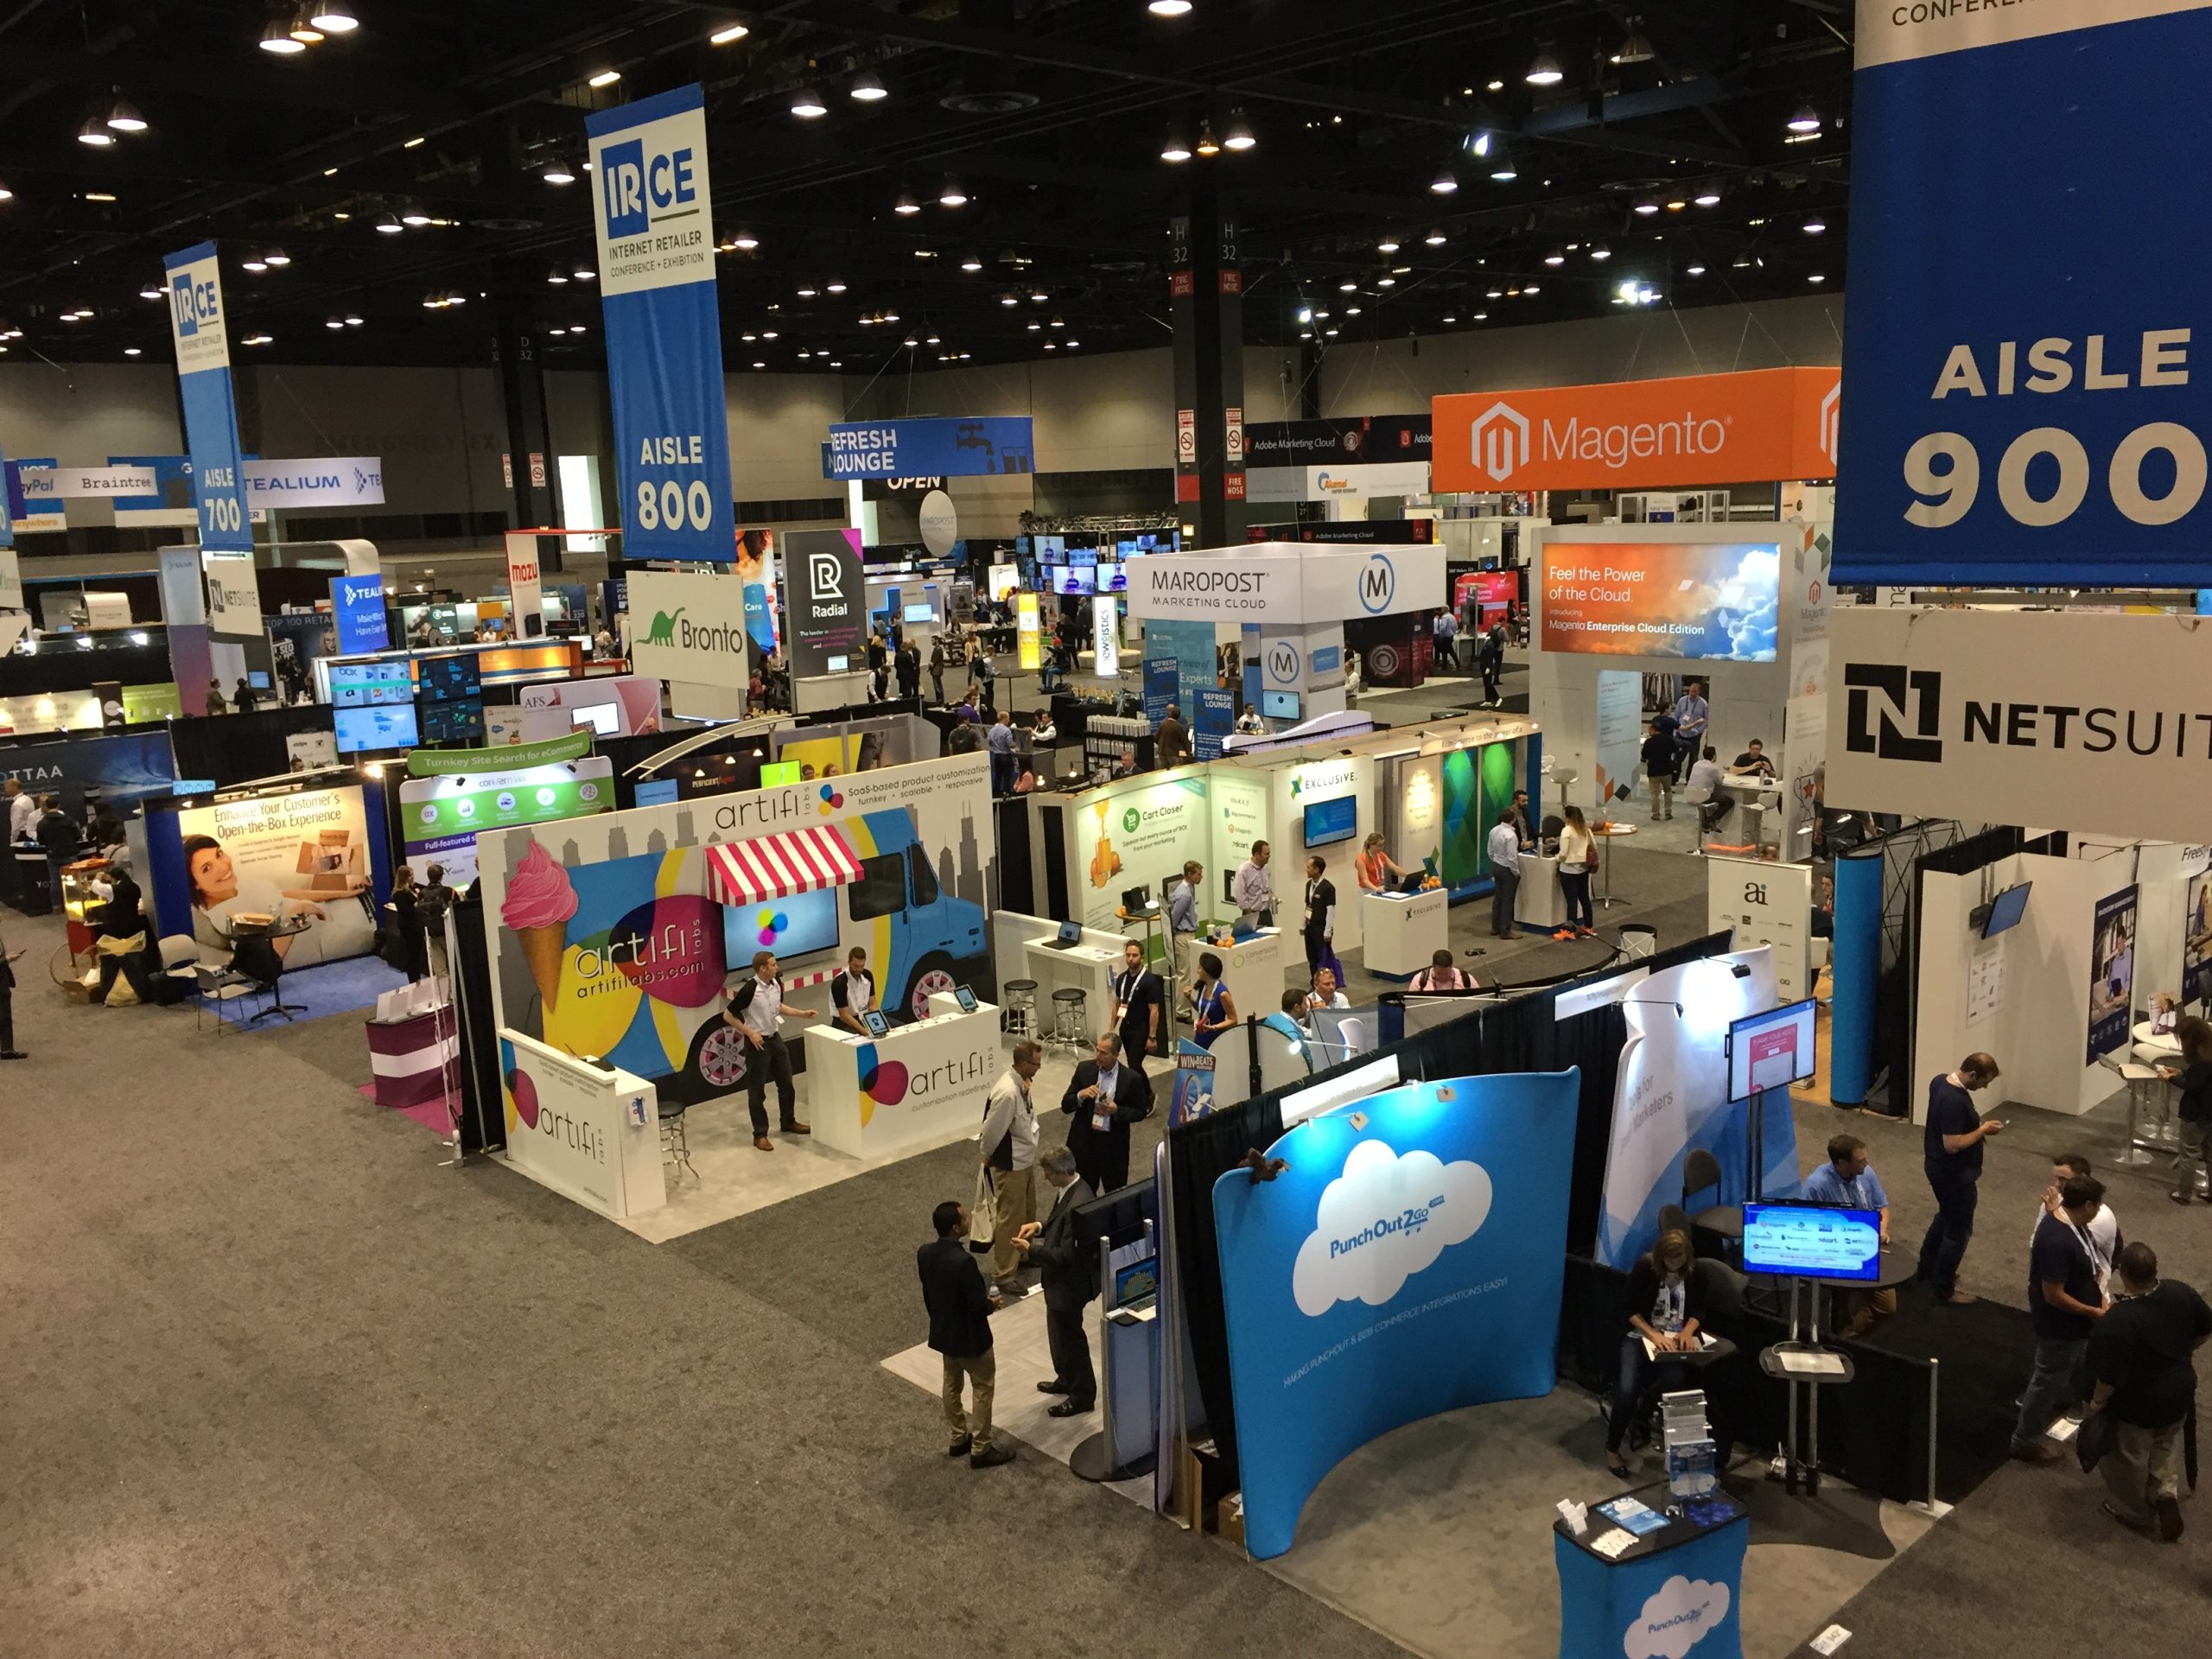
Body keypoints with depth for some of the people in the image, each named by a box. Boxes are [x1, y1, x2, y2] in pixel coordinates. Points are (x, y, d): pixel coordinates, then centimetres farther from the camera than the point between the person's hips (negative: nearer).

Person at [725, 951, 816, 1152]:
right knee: (757, 1091, 3)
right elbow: (728, 1015, -16)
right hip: (758, 1043, -7)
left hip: (775, 1038, 7)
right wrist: (749, 1032, -21)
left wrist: (803, 1013, 9)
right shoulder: (749, 990, -23)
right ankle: (760, 1135, 13)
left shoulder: (777, 983, -2)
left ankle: (788, 1122, 36)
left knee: (786, 1083, 18)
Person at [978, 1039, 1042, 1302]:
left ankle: (1021, 1257, 44)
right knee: (1010, 1219, 2)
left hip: (1027, 1160, 9)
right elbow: (991, 1132, -23)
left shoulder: (1022, 1084, -2)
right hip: (1010, 1166, -9)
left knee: (1027, 1213, 24)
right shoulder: (1007, 1093, -31)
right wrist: (987, 1158, -8)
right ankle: (1002, 1278, 13)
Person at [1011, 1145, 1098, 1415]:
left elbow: (1066, 1255, -29)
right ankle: (1066, 1379, 46)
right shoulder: (1067, 1190, -3)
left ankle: (1082, 1395, 26)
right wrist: (1040, 1226, -1)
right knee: (1059, 1332, 26)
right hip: (1059, 1279, 10)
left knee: (1070, 1337, 9)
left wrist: (1031, 1250, -22)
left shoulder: (1078, 1205, -34)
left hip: (1069, 1282, -10)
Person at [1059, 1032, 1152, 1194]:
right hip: (1083, 1143, 2)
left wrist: (1117, 1111, -18)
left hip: (1114, 1146, -2)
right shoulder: (1084, 1069, -3)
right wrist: (1081, 1095, -22)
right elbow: (1065, 1105, 0)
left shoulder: (1132, 1079, -10)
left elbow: (1141, 1112, 0)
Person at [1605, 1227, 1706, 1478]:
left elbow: (1698, 1311, 6)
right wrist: (1654, 1336, -23)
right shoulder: (1644, 1267, -9)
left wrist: (1687, 1331, -15)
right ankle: (1612, 1448, -3)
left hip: (1676, 1339, 2)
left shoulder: (1694, 1272, 0)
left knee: (1675, 1383, -31)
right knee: (1628, 1389, -25)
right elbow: (1632, 1312, -8)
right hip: (1641, 1335, -2)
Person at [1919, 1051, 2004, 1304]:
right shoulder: (1955, 1100, -32)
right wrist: (1983, 1130, -20)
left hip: (1937, 1165, 10)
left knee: (1946, 1216, 28)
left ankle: (1927, 1267, 43)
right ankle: (1944, 1289, 18)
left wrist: (1977, 1123, 8)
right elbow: (1952, 1144, -30)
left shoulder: (1940, 1081, -1)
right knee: (1959, 1230, 5)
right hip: (1953, 1173, -10)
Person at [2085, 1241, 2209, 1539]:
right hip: (2179, 1392, 6)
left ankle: (2135, 1512, 40)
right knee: (2166, 1444, 34)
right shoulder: (2181, 1292, -17)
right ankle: (2166, 1491, 23)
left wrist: (2097, 1401, -10)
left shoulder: (2118, 1322, -37)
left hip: (2137, 1405, -5)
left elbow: (2110, 1376, -29)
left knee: (2130, 1457, 21)